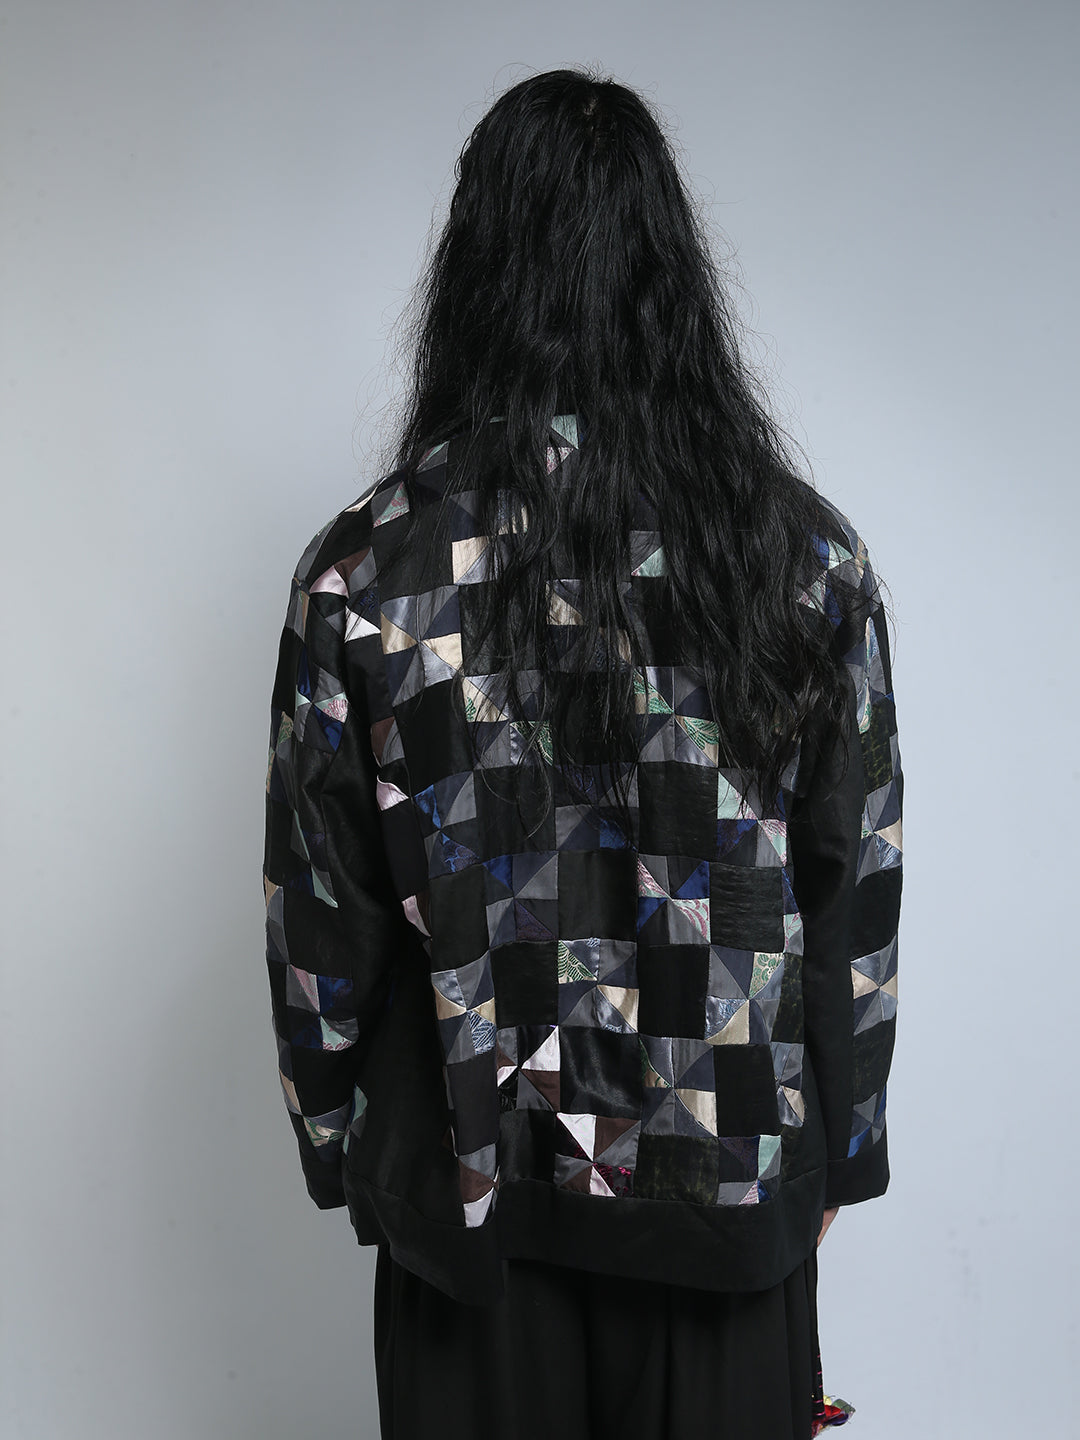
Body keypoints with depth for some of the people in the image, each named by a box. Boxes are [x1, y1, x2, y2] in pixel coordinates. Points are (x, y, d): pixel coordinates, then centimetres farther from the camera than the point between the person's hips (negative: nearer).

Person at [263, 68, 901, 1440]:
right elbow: (858, 903, -3)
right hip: (735, 1189, 1)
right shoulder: (809, 554, -10)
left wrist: (340, 1149, 9)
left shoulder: (366, 574, -14)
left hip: (476, 1184, -1)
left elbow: (320, 926, -6)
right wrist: (832, 1152, 11)